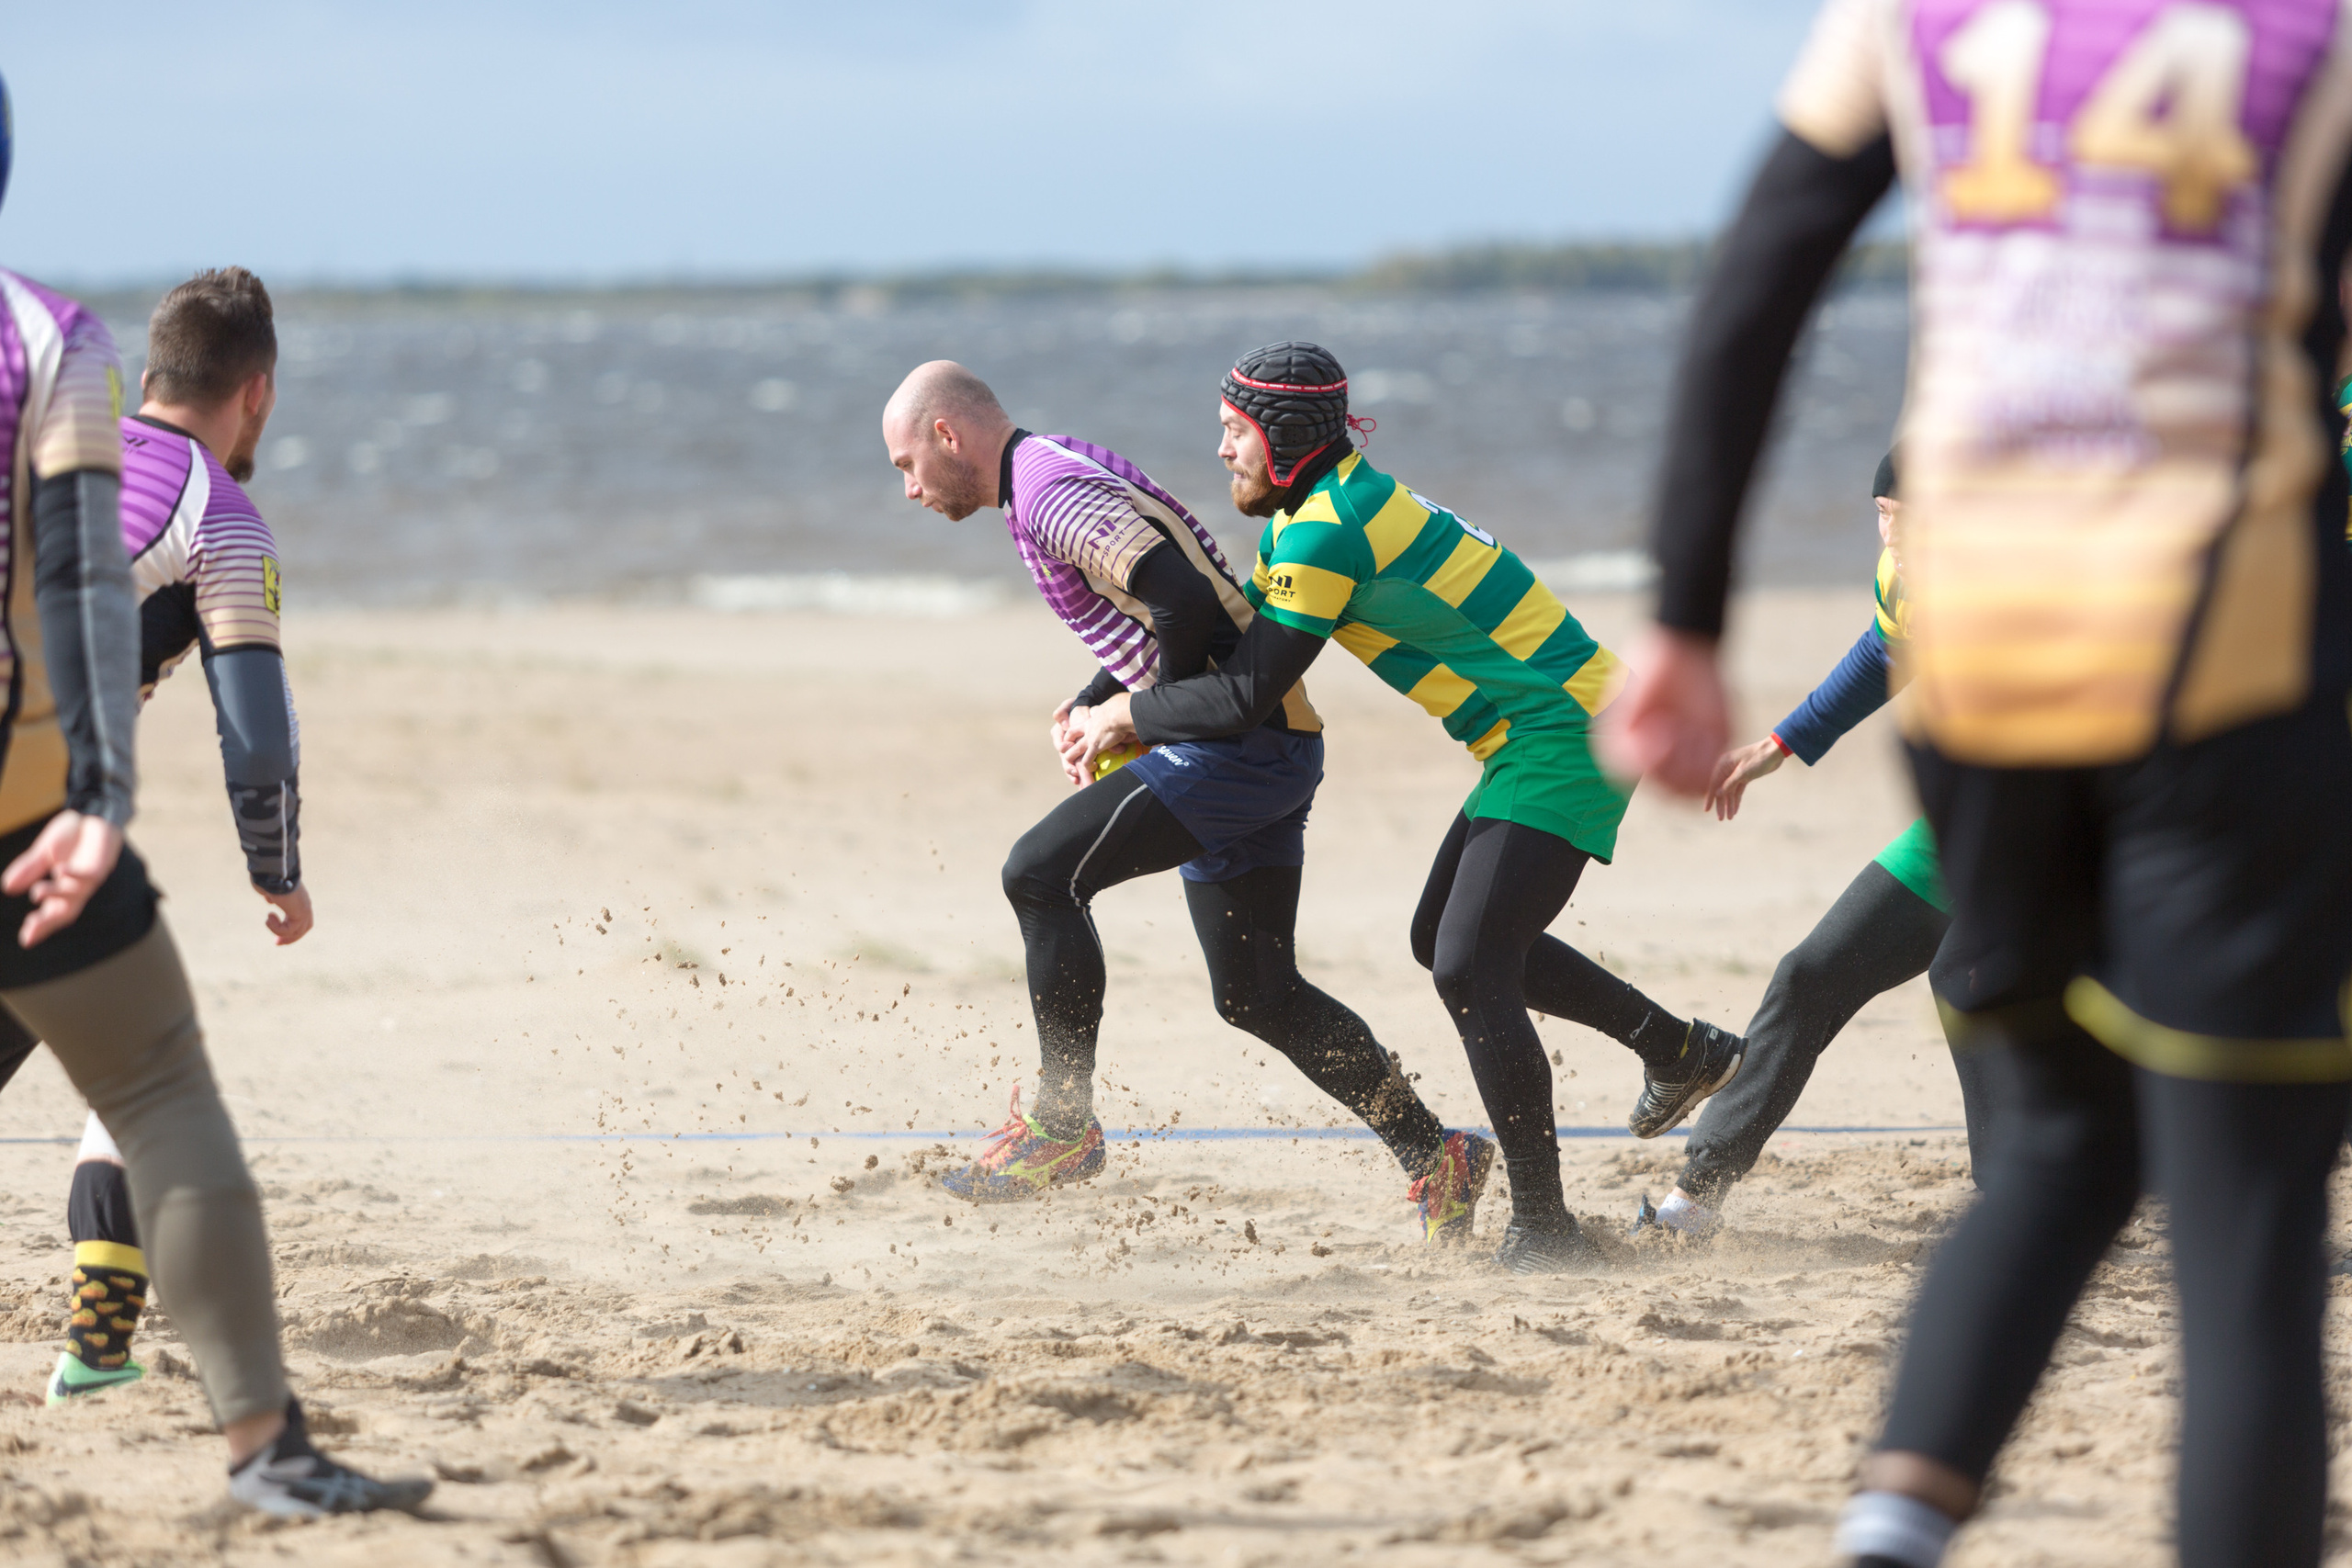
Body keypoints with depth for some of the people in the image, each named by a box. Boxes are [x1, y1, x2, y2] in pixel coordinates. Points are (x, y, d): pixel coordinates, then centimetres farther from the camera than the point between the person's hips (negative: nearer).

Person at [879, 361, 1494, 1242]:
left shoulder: (1051, 495, -13)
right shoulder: (1061, 476, 19)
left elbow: (1184, 603, -26)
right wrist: (1087, 709, 14)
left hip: (1241, 735, -11)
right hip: (1269, 752, 11)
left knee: (1042, 873, -16)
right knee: (1256, 995, 13)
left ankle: (1063, 1121, -10)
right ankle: (1435, 1158, 18)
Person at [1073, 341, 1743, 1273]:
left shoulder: (1326, 532, -19)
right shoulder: (1317, 509, 12)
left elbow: (1245, 695, -19)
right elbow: (1231, 629, 21)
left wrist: (1129, 718, -4)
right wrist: (1108, 707, 11)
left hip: (1563, 735, -11)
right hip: (1548, 733, 11)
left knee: (1469, 970, -14)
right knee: (1448, 940, 20)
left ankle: (1543, 1230, -10)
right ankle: (1685, 1053, 28)